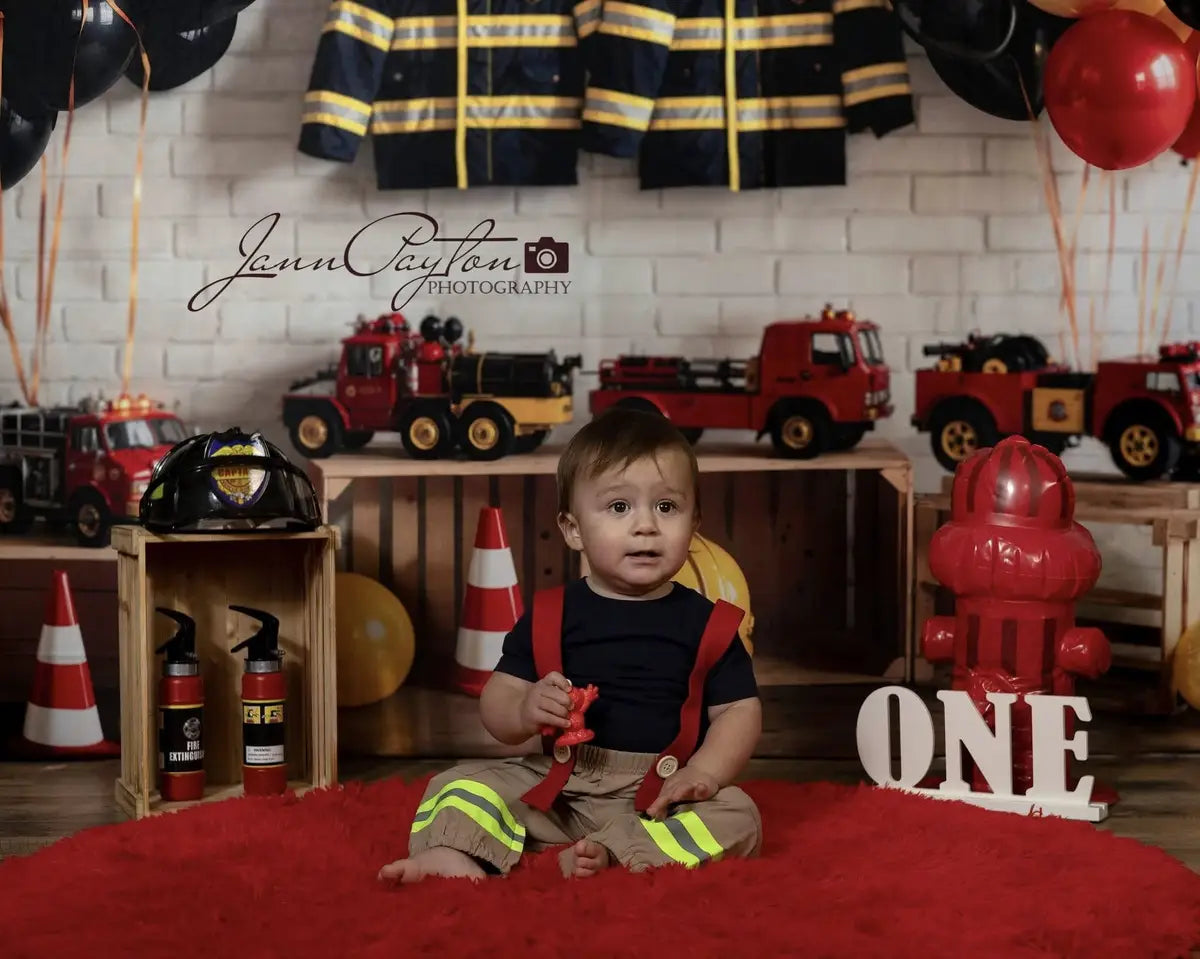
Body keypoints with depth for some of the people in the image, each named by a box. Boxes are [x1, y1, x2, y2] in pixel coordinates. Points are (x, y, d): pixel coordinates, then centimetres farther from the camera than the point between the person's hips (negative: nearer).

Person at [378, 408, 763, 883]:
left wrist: (703, 774, -18)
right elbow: (496, 701, 5)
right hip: (554, 788, 2)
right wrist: (525, 711, -19)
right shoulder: (547, 618, 5)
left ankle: (607, 853, -36)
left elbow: (740, 712, 0)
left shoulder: (706, 624, 2)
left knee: (737, 816, -27)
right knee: (462, 783, -11)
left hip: (661, 796, -2)